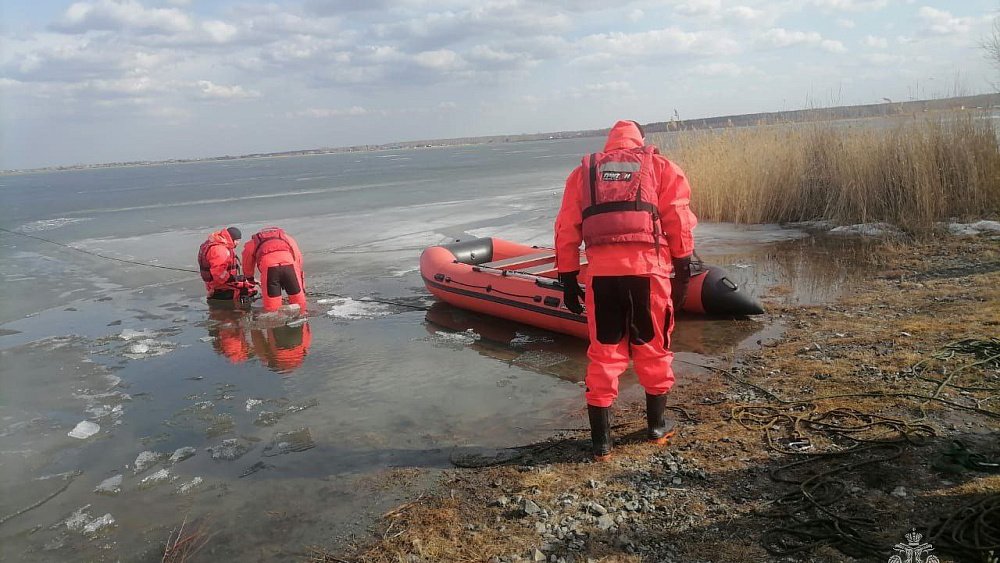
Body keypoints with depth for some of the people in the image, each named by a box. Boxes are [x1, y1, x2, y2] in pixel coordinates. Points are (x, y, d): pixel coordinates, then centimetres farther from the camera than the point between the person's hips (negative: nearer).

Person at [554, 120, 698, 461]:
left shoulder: (585, 171, 17)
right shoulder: (660, 166, 13)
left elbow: (566, 230, 11)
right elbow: (679, 223, 4)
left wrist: (568, 279, 13)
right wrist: (682, 272, 8)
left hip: (601, 272, 1)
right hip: (648, 269, -1)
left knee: (603, 355, 9)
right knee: (653, 349, 15)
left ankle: (601, 442, 13)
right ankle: (657, 427, 30)